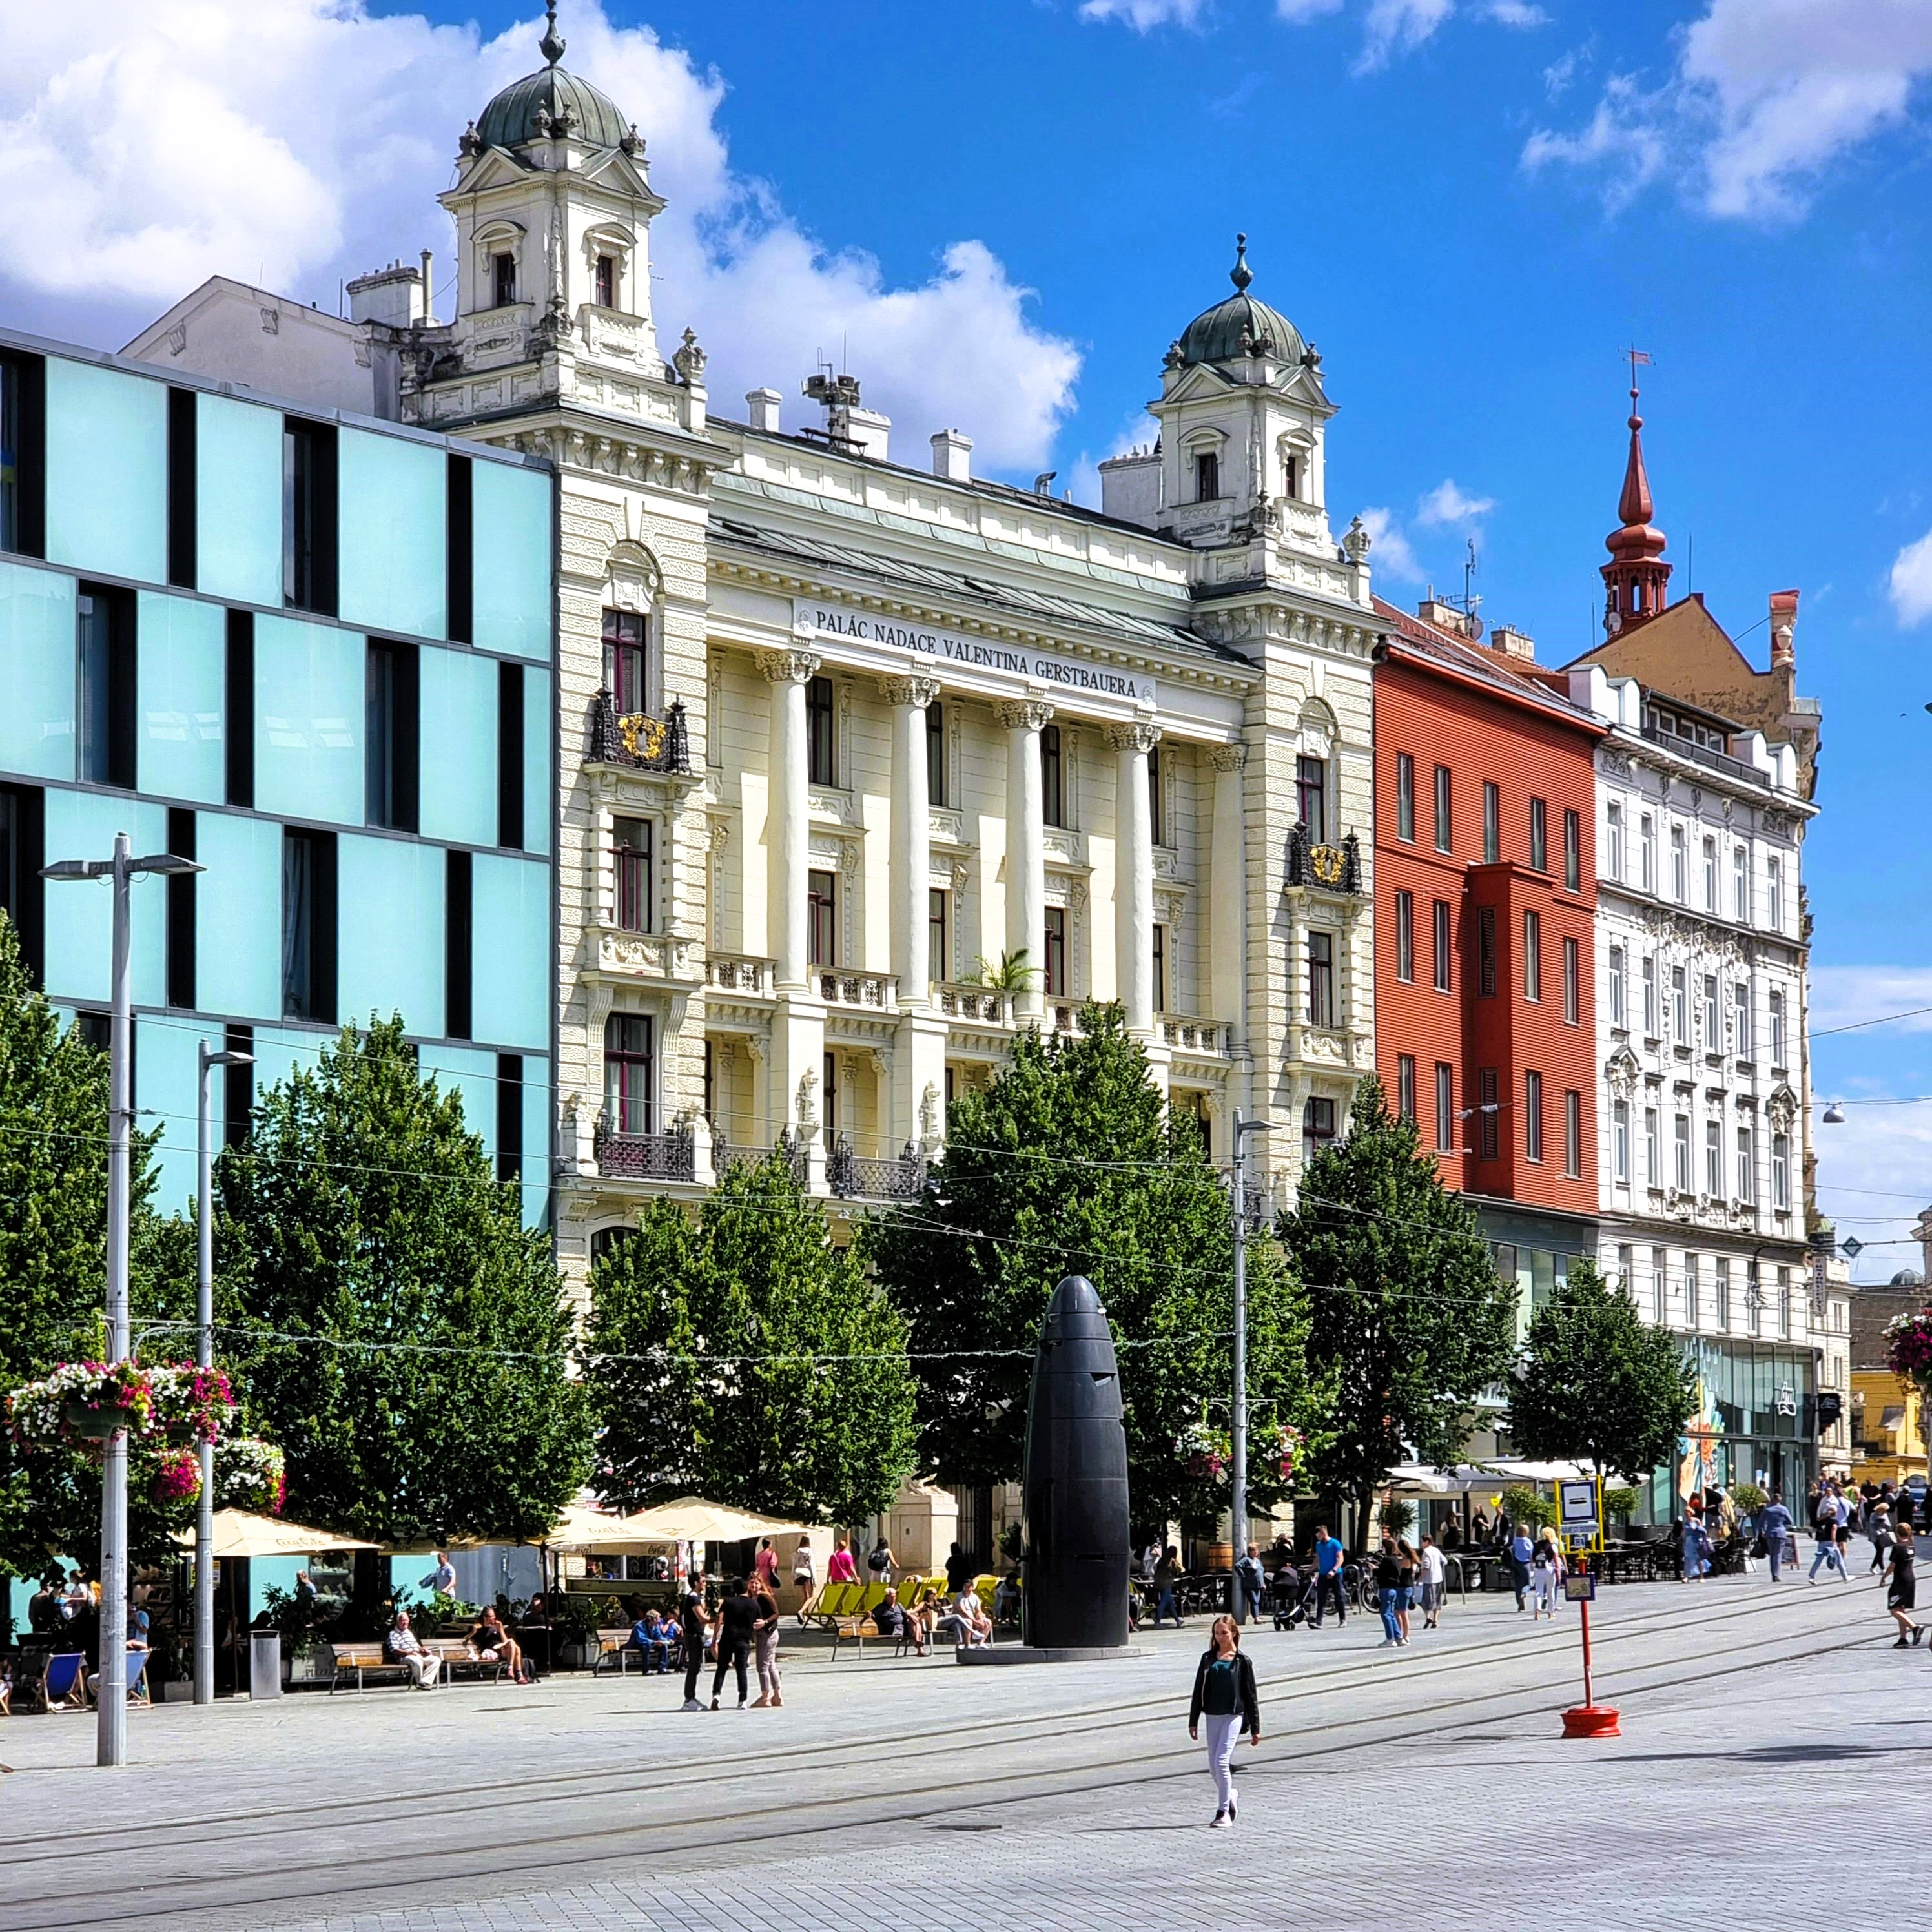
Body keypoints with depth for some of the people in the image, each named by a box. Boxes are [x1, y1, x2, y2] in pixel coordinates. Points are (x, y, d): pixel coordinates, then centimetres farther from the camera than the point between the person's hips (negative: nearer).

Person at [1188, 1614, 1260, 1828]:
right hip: (1212, 1716, 4)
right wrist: (1193, 1721, 8)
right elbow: (1199, 1690, 11)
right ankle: (1230, 1795, 34)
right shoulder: (1208, 1659, 8)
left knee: (1222, 1762, -13)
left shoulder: (1241, 1661, -1)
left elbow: (1250, 1695, 2)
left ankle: (1223, 1812, -7)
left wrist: (1255, 1728, 2)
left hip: (1234, 1716, -4)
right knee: (1213, 1766, 6)